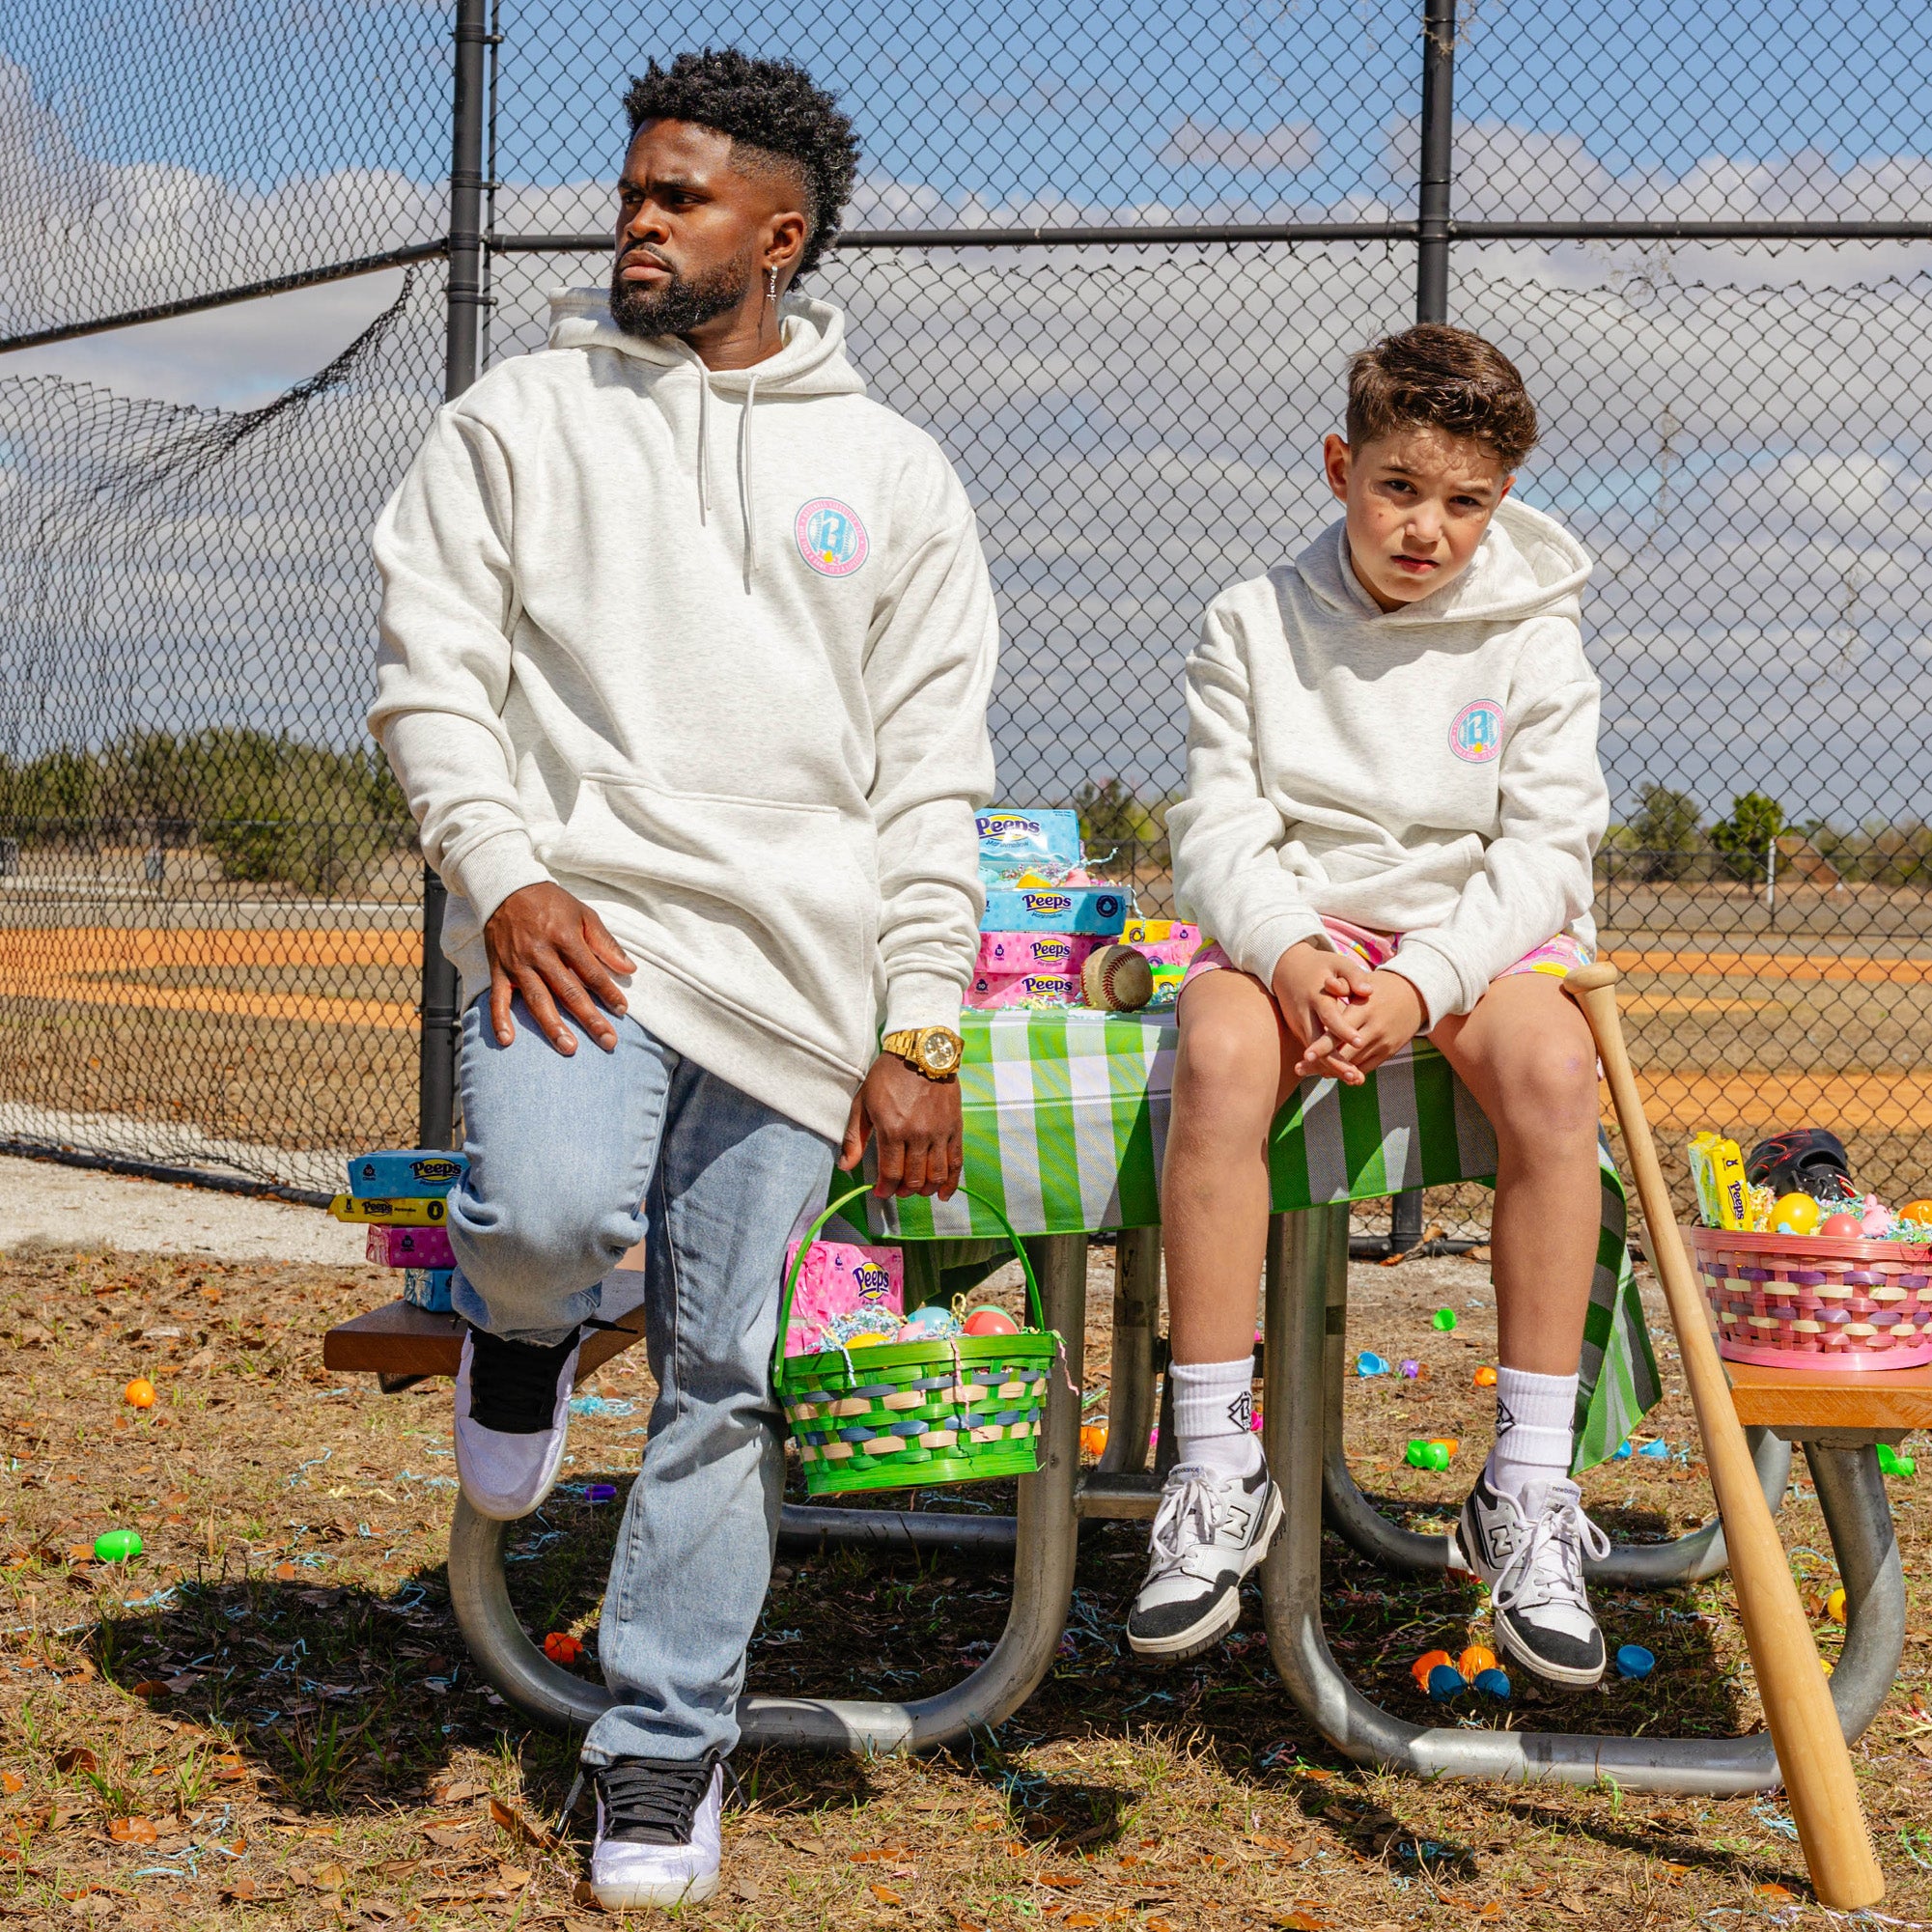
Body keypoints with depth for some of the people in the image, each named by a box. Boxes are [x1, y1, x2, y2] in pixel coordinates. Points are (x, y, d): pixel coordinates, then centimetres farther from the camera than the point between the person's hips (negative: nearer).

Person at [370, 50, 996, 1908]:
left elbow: (932, 768, 9)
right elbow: (430, 673, 5)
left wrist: (919, 1030, 2)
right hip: (575, 926, -1)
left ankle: (663, 1746, 18)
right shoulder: (516, 420, 10)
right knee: (551, 1212, -30)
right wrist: (507, 878, -12)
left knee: (724, 1383, 2)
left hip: (793, 972, 1)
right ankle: (522, 1332, 7)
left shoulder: (890, 472, 12)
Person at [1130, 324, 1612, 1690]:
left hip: (1479, 932, 0)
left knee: (1551, 1064, -35)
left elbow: (1544, 849, -5)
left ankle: (1529, 1486, -27)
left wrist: (1423, 981, -22)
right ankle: (1219, 1473, -29)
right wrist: (1288, 950, -23)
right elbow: (1222, 827, -1)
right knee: (1220, 1052, -35)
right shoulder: (1254, 625, 5)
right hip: (1294, 925, 0)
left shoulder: (1532, 641, 2)